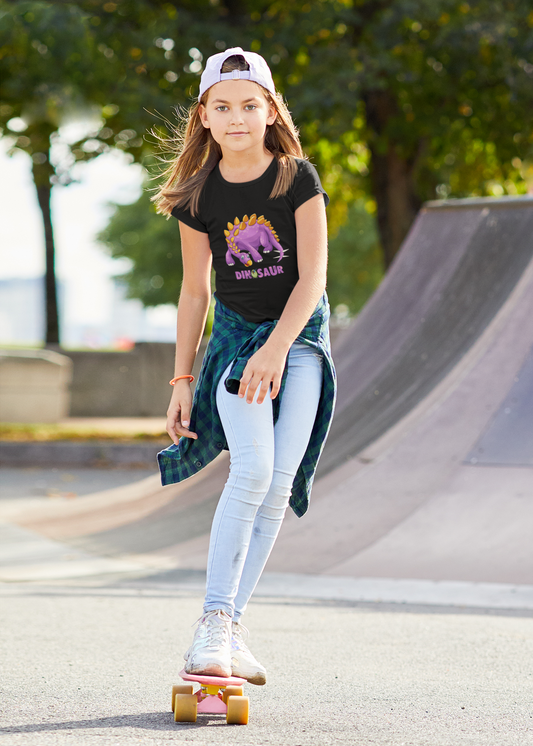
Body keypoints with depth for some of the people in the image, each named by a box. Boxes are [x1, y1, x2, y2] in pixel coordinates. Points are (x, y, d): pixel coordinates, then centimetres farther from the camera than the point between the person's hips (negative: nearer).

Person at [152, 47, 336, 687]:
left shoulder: (297, 178, -9)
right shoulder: (198, 195, -4)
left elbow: (312, 278, -12)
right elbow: (195, 290, 5)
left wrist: (276, 348, -25)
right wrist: (182, 380, 5)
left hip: (300, 333, 0)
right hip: (235, 334, 0)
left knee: (279, 483, -10)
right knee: (252, 468, -21)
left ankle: (231, 624, -2)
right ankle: (214, 622, -20)